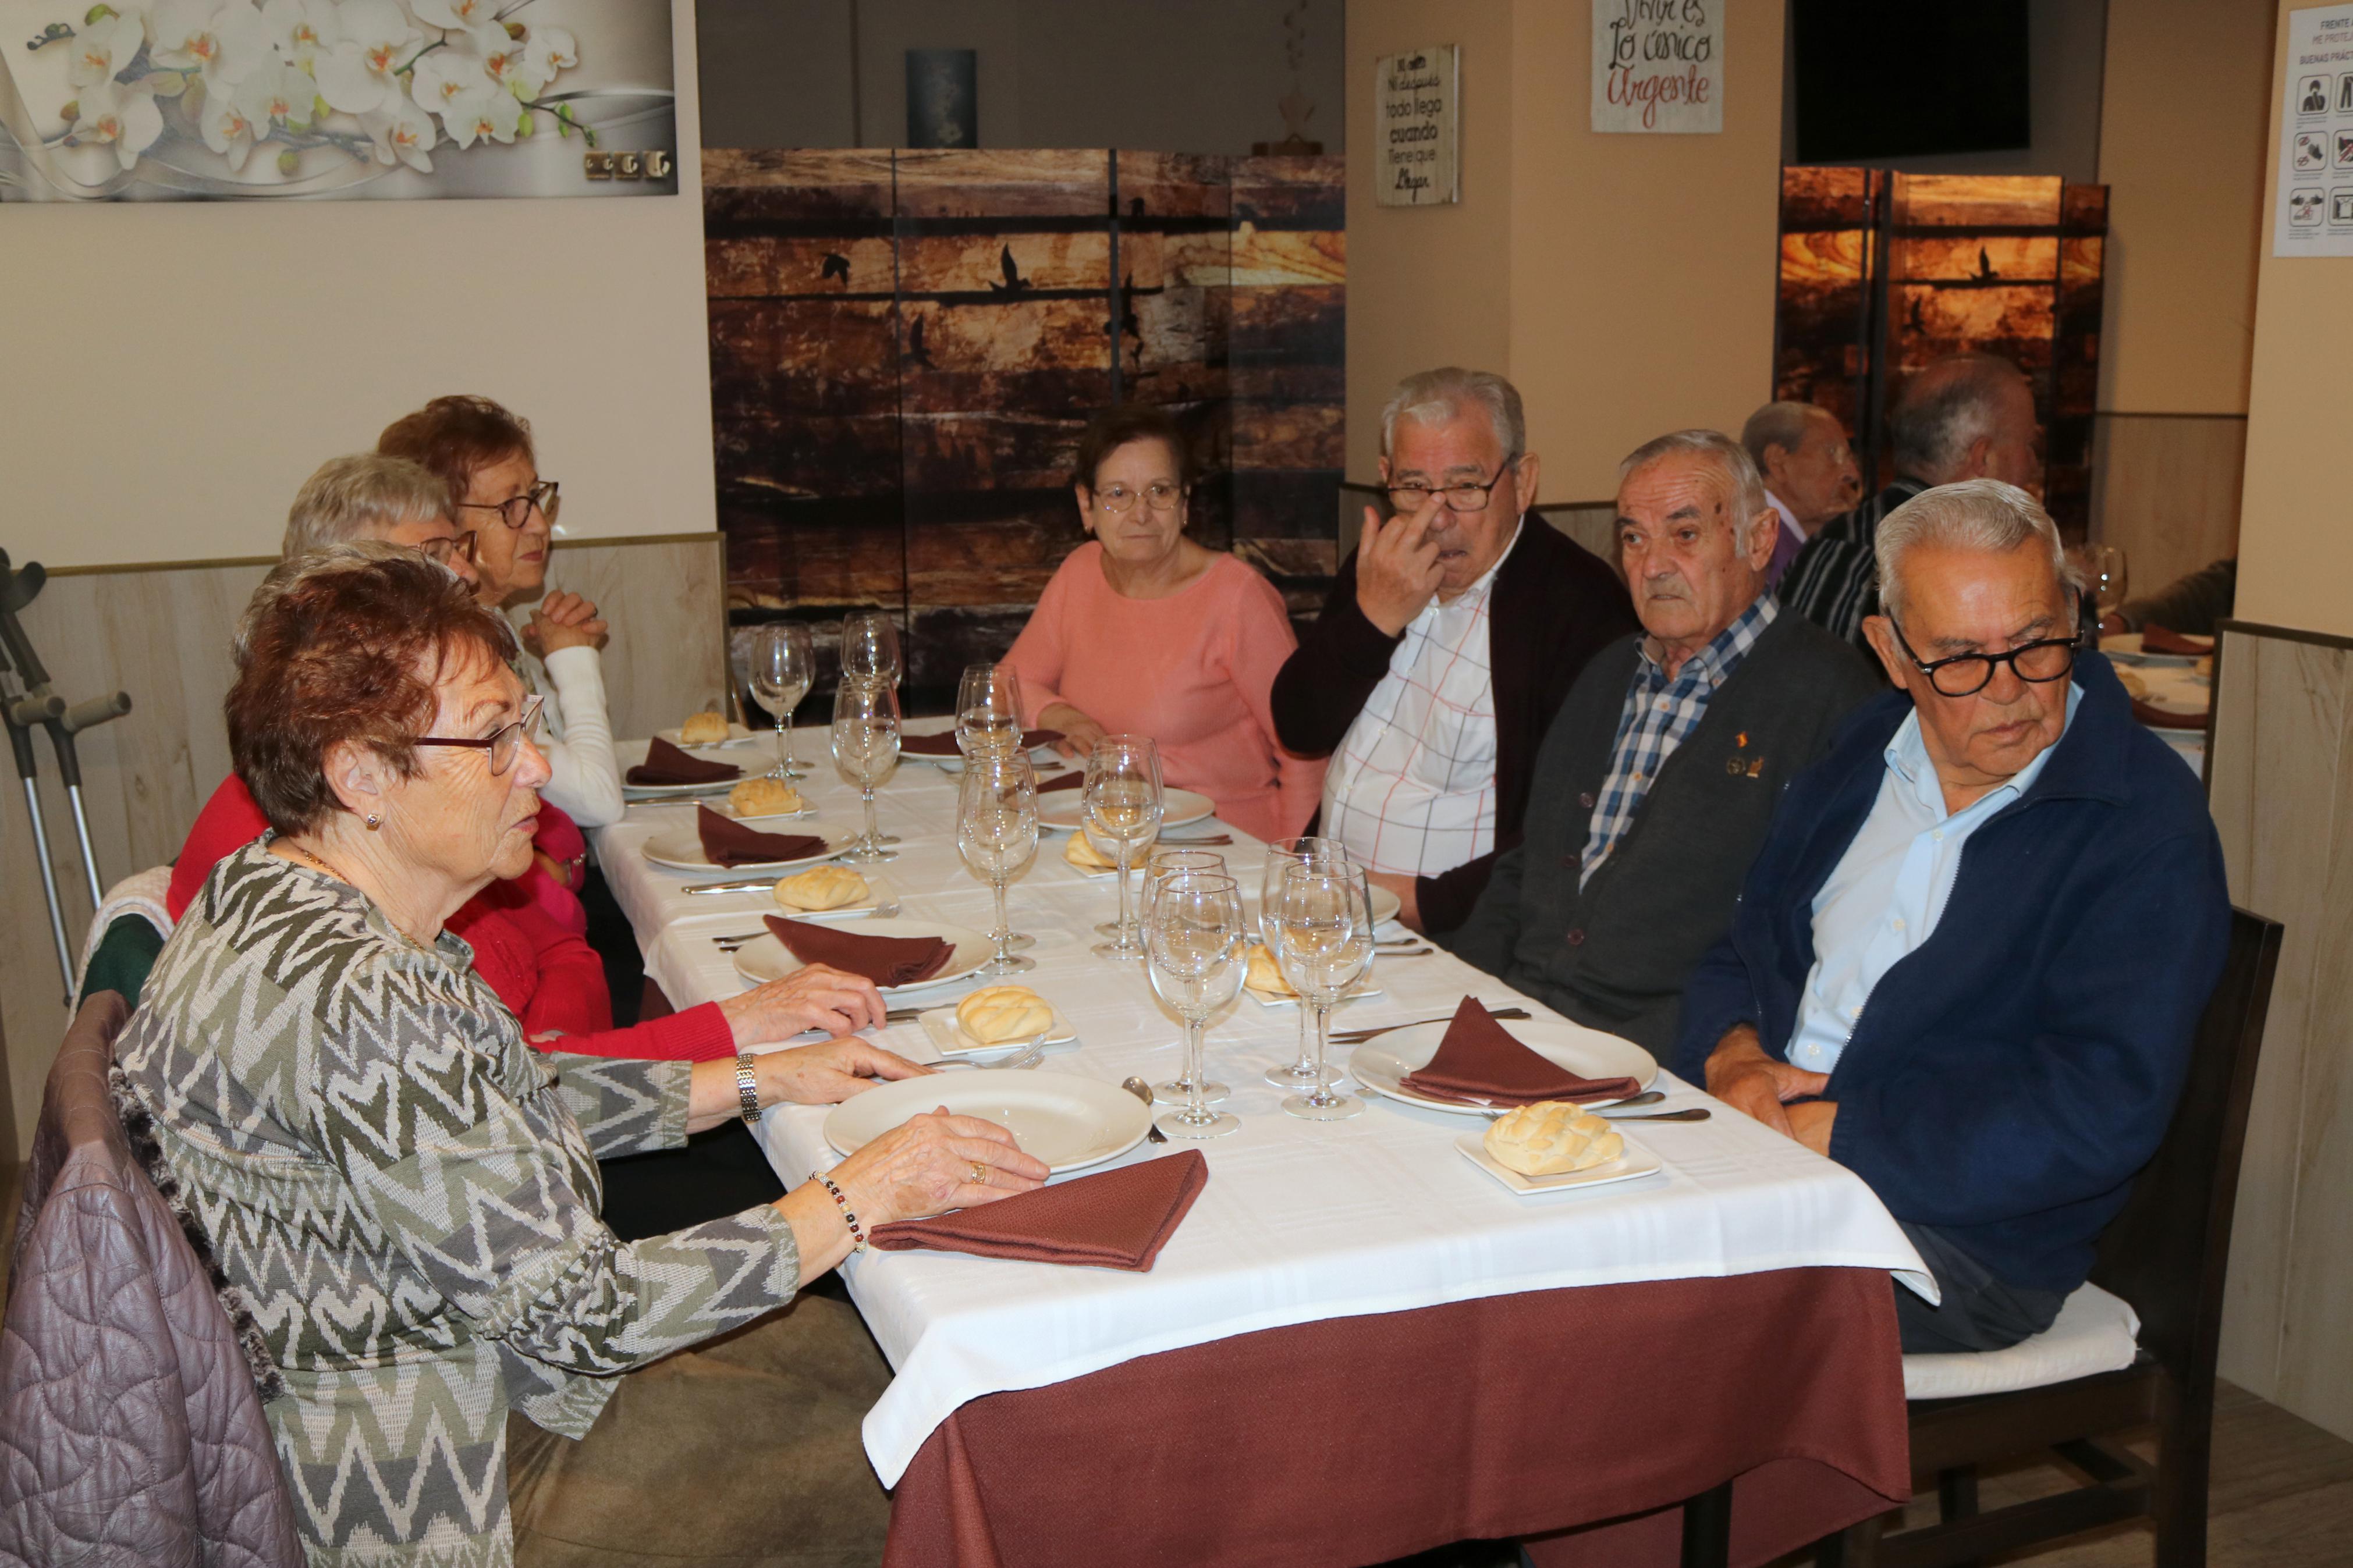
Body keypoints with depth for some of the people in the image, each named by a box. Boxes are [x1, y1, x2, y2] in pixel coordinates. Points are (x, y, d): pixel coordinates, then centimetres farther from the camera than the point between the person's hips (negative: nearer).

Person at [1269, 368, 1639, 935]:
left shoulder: (1581, 606, -13)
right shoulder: (1381, 560, 10)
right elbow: (1298, 730, 6)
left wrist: (1429, 901, -21)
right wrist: (1373, 618, -8)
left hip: (1456, 931, -6)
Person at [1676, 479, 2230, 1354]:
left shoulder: (2146, 828, -9)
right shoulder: (1861, 757, 11)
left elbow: (2102, 1111, -18)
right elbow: (1741, 950, 16)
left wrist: (1835, 1131, -19)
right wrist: (1732, 1056, -7)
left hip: (1970, 1240, -6)